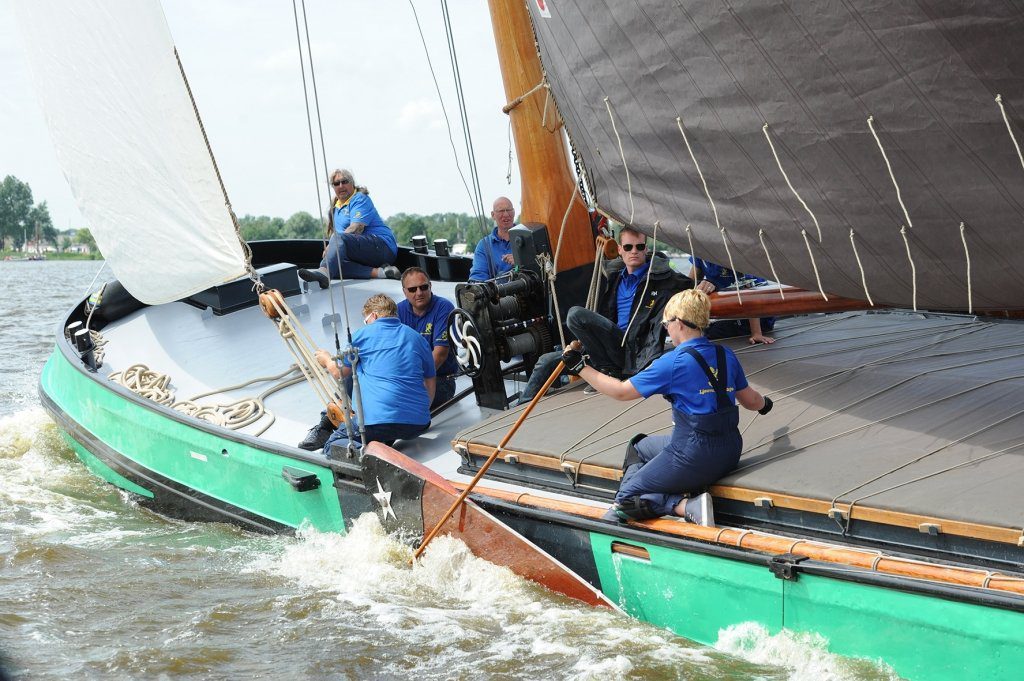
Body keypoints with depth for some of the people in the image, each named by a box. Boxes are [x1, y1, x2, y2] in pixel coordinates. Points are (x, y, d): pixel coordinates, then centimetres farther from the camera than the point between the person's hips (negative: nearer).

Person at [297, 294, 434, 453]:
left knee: (333, 444, 13)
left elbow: (340, 373, 20)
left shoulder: (363, 334, 7)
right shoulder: (417, 338, 17)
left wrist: (327, 360, 42)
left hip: (377, 419, -3)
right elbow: (430, 385, 22)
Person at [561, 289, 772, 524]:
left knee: (625, 499, 8)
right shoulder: (726, 355, 4)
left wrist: (579, 366, -2)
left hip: (694, 456, -8)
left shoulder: (674, 362, -15)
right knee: (638, 446, 28)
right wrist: (765, 404, 41)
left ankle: (687, 505, -12)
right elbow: (751, 400, 16)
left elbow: (621, 391, -11)